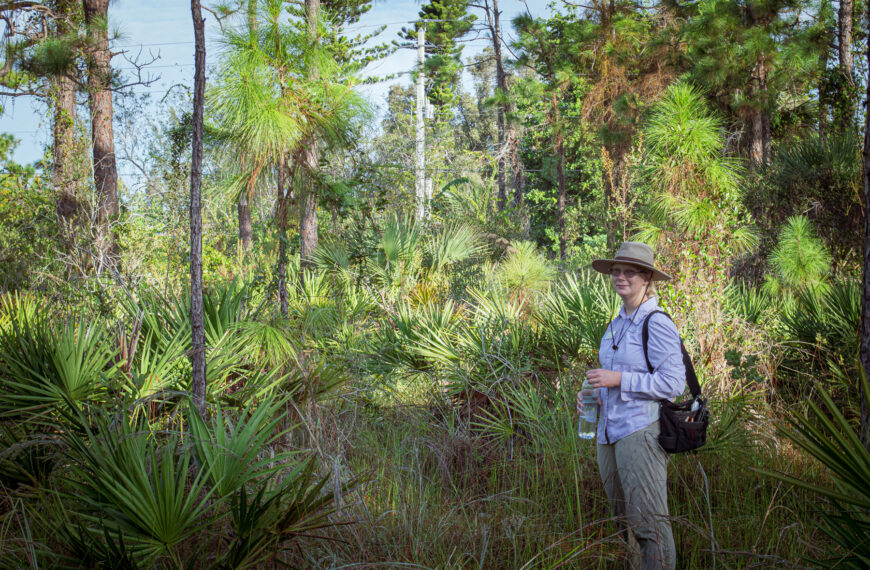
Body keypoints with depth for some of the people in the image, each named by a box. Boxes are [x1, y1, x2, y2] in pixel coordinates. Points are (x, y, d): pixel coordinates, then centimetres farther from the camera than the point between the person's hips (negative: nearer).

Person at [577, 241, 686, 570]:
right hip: (609, 432, 8)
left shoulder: (657, 324, -10)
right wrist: (593, 394, 8)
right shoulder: (617, 324, 14)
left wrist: (619, 379, -18)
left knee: (651, 525, -5)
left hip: (640, 432, -8)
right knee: (625, 521, 13)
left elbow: (673, 383, -15)